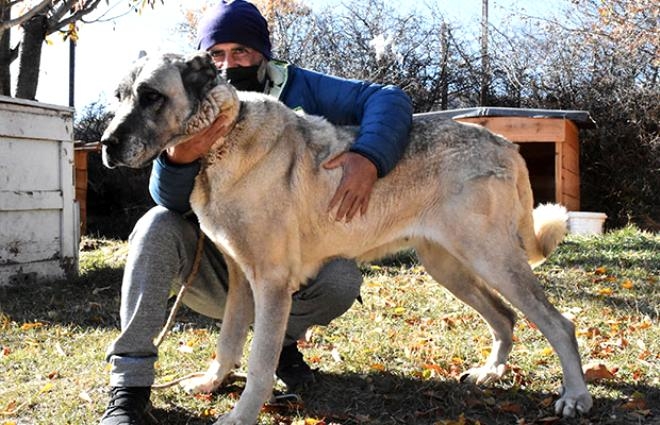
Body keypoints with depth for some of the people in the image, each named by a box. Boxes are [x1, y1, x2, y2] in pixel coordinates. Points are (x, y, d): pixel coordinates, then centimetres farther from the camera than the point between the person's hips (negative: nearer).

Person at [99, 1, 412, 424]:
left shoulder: (299, 88, -9)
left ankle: (283, 339, 6)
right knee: (157, 226, -25)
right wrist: (179, 159, -44)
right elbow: (173, 202, -20)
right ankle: (129, 386, -23)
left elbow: (389, 99, -17)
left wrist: (369, 157, -38)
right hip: (214, 272, 1)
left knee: (342, 279, -28)